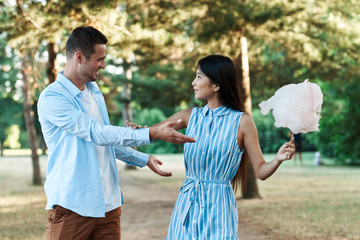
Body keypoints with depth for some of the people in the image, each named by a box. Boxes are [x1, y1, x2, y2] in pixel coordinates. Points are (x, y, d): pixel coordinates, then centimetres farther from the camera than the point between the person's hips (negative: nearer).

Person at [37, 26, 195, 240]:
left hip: (108, 204, 7)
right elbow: (98, 133, -21)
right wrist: (153, 134, -25)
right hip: (71, 206, -7)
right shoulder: (52, 98, -13)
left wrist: (143, 159, 24)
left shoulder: (94, 91, 15)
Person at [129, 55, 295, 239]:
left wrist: (278, 159, -24)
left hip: (218, 207, -3)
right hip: (187, 205, 4)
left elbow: (261, 171, -4)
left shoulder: (242, 121, -5)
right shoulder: (190, 116, 5)